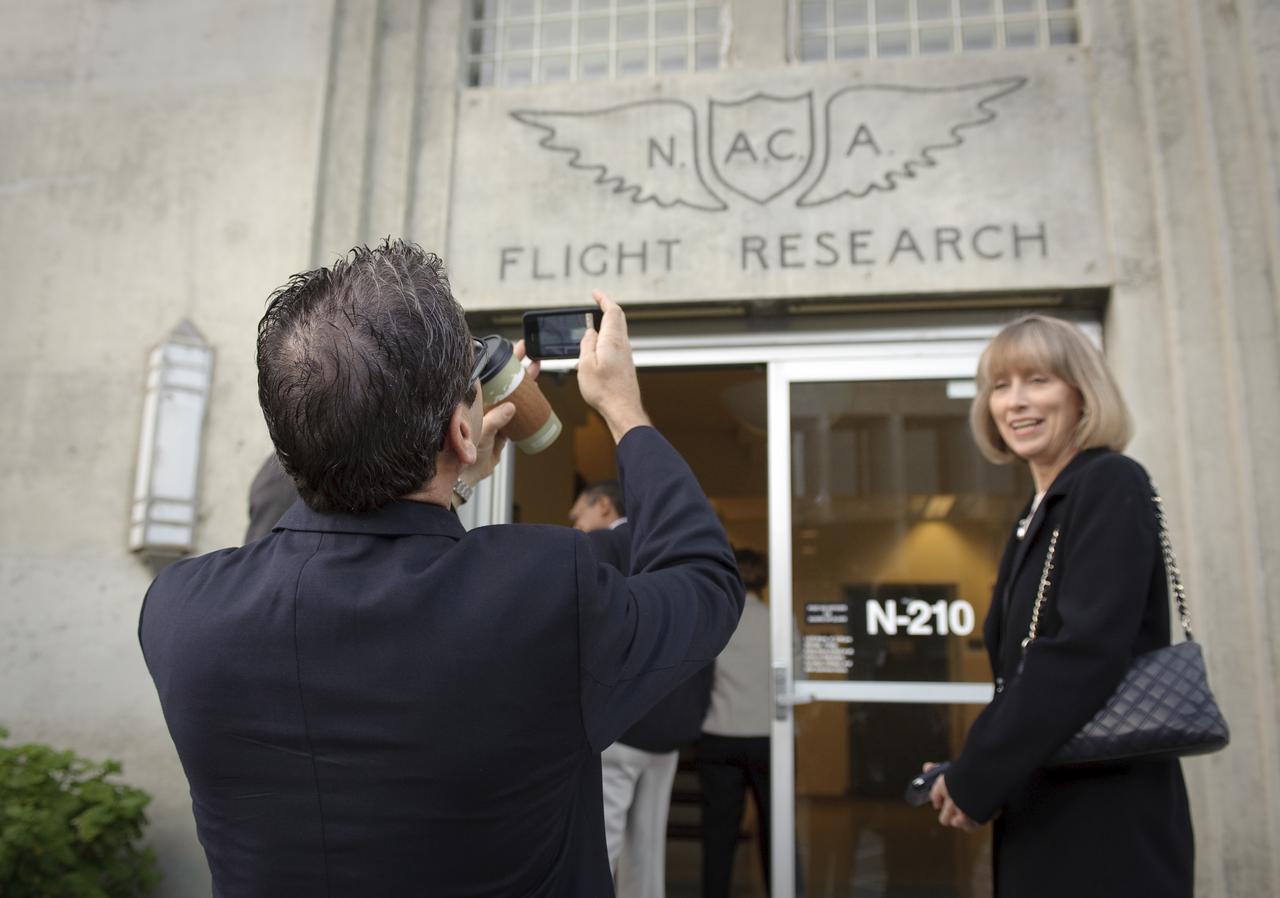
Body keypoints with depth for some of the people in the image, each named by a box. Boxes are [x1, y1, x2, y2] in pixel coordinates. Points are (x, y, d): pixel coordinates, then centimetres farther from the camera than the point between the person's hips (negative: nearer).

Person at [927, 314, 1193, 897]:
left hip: (1107, 818, -8)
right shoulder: (1038, 514, 13)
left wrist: (976, 779, -18)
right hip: (1043, 813, 8)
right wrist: (974, 772, 2)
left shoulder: (1111, 485, -11)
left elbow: (1087, 650, -22)